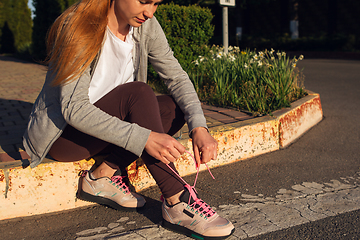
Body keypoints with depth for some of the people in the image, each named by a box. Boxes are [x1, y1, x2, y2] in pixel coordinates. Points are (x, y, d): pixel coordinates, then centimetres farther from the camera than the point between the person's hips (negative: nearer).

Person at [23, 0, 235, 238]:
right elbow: (73, 108, -31)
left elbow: (177, 76, -8)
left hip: (103, 124, 7)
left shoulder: (146, 26, -5)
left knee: (176, 107, -14)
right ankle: (177, 202, -29)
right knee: (139, 92, -31)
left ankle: (103, 175, -12)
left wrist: (199, 127, -25)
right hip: (62, 134, -6)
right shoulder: (79, 28, -24)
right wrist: (144, 139, -42)